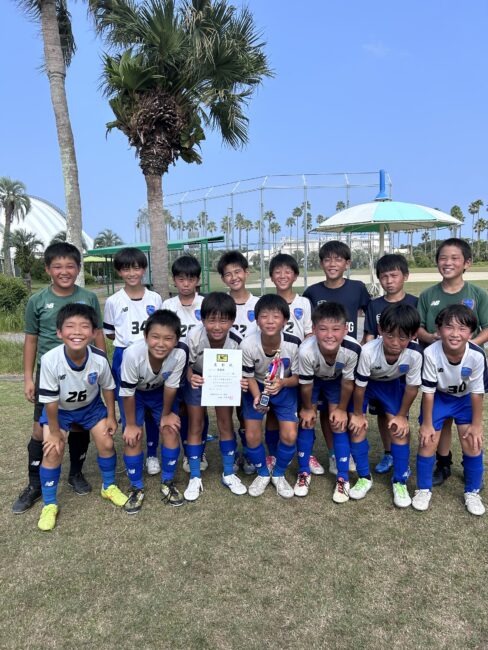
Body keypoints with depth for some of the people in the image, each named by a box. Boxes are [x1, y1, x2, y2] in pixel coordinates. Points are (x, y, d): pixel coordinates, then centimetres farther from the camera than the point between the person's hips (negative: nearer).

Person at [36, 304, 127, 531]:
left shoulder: (99, 359, -31)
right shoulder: (50, 360, -37)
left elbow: (108, 387, -10)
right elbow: (50, 401, -24)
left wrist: (111, 417, -1)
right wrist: (54, 432, -14)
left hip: (91, 405, 2)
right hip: (59, 410, -1)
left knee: (107, 443, -1)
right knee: (53, 450, -10)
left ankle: (109, 487, 27)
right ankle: (49, 504, 13)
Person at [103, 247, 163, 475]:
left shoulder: (155, 299, 1)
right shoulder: (113, 301, -2)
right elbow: (109, 334, 6)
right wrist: (129, 340, -5)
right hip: (124, 358, -1)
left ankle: (152, 453, 27)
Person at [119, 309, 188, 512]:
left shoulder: (179, 354, -37)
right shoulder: (133, 354, -41)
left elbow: (170, 387, -18)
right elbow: (128, 393, -25)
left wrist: (166, 414, -4)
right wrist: (131, 424, -14)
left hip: (160, 391, 2)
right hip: (135, 393, -1)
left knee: (171, 431, -4)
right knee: (133, 438, -9)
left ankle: (168, 483, 17)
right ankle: (137, 488, 12)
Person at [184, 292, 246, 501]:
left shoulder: (237, 342, -33)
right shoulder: (194, 337, -35)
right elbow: (187, 364, -17)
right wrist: (191, 378, -38)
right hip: (198, 379, 0)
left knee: (226, 424, 5)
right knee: (195, 426, 4)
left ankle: (229, 474, 23)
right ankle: (195, 478, 18)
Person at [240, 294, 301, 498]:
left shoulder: (293, 344, -29)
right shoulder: (248, 345, -30)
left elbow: (297, 377, -13)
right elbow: (249, 376, -14)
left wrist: (282, 383, -33)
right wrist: (257, 396, -30)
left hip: (284, 388, 0)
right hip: (256, 388, 0)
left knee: (289, 436, -10)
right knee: (252, 436, -6)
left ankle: (279, 475, 19)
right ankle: (262, 474, 24)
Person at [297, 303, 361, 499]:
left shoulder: (352, 349, -40)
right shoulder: (306, 351, -42)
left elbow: (348, 382, -19)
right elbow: (305, 384, -22)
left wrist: (342, 409, -6)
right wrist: (308, 408, -6)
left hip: (336, 380, 1)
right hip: (313, 380, 0)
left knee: (339, 423, -3)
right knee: (307, 422, 0)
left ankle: (342, 478, 13)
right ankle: (304, 473, 19)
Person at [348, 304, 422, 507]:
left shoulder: (415, 354, -35)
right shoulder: (369, 351, -40)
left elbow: (412, 387, -17)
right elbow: (360, 385, -24)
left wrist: (402, 415, -6)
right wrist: (358, 414, -10)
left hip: (393, 383, 1)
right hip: (367, 382, -1)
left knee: (400, 428, -6)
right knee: (358, 427, -6)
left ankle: (400, 481, 13)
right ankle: (364, 477, 14)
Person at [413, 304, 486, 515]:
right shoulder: (431, 353, -34)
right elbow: (428, 391, -21)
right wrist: (427, 423, -12)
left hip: (465, 399, 1)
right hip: (438, 397, -1)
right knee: (427, 441, -3)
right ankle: (424, 489, 19)